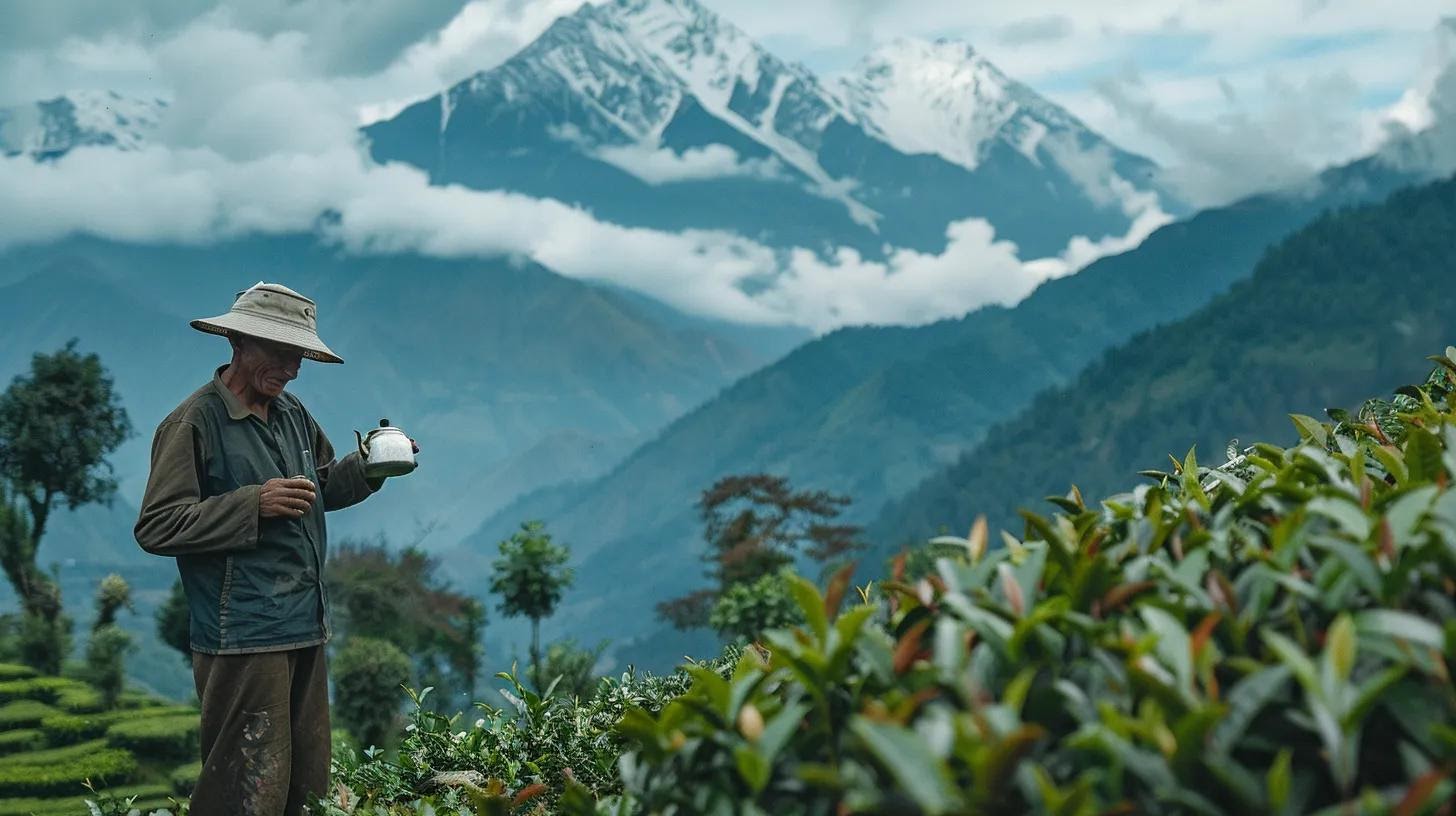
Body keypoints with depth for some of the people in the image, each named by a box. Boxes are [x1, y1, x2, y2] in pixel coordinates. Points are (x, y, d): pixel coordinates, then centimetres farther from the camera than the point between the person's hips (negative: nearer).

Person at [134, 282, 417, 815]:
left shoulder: (293, 415, 14)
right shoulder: (194, 423, -9)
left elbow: (322, 488, 28)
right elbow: (156, 528, -14)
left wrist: (369, 466, 8)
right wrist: (254, 504, -23)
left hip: (306, 631, 8)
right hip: (243, 641, -8)